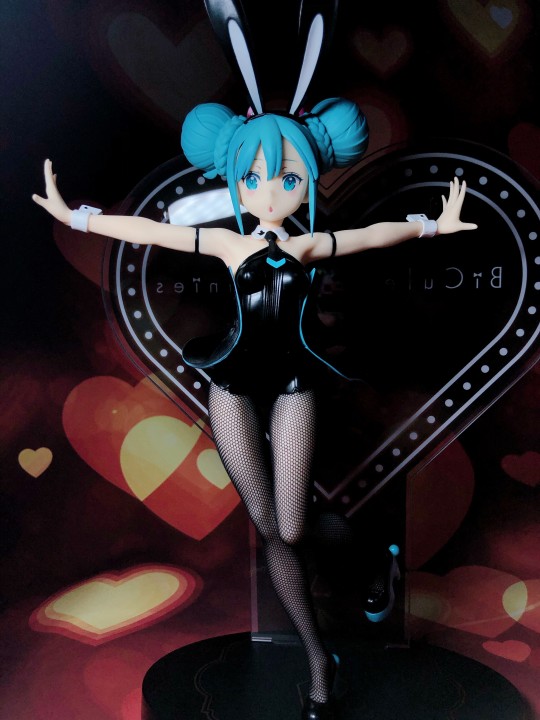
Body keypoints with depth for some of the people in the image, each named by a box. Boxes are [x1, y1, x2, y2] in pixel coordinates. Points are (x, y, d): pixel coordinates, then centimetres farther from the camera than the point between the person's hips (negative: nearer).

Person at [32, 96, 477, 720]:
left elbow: (377, 234, 14)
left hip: (291, 386, 1)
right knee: (270, 529, 1)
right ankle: (317, 657, 19)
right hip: (234, 386, 0)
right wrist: (72, 215, 5)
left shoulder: (309, 246, 3)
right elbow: (145, 230, 2)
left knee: (288, 531, -7)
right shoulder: (227, 243, 0)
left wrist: (433, 225, 22)